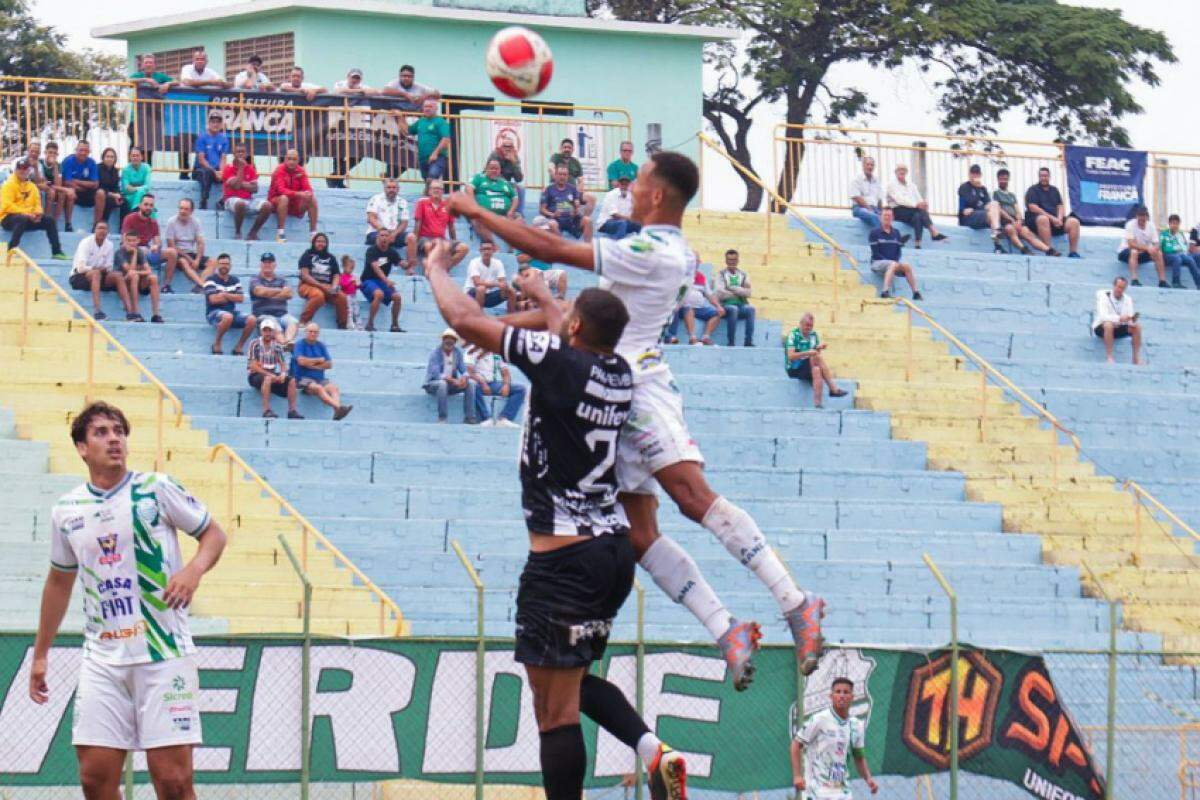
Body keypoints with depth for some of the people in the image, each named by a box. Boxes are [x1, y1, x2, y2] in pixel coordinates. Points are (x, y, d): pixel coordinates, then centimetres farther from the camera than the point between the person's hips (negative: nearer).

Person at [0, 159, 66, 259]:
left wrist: (37, 213, -9)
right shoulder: (9, 185, -4)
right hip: (8, 218, -6)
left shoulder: (32, 186, 17)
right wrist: (25, 213, -23)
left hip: (29, 217, 6)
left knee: (49, 220, -9)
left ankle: (56, 251, -7)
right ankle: (11, 251, -46)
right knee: (22, 220, -39)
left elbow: (37, 203, 16)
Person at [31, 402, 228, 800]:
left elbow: (213, 533, 5)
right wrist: (40, 654, 25)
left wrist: (194, 569, -17)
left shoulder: (156, 488, -2)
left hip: (164, 652, -4)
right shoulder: (66, 510, 10)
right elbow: (59, 581, 23)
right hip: (102, 659, 4)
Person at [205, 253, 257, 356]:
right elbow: (213, 299, -13)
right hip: (214, 313, -5)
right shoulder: (211, 280, -1)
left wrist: (225, 295, -8)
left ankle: (239, 347, -7)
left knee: (252, 320, -21)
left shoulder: (234, 280, 14)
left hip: (232, 312, 5)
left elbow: (241, 298, 4)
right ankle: (217, 344, -19)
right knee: (228, 317, -41)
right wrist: (232, 297, -2)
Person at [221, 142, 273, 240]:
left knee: (267, 205, -20)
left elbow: (255, 189, 3)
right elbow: (236, 185, -17)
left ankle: (253, 233, -9)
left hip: (248, 199, 5)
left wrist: (242, 184, -11)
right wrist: (241, 168, -12)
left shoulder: (250, 168, 10)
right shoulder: (228, 168, -3)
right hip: (232, 199, -5)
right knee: (240, 203, -41)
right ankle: (237, 233, -21)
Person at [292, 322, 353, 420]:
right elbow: (301, 361, -12)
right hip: (303, 379, -4)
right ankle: (337, 406, -54)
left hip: (319, 378, 4)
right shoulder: (300, 344, 4)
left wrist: (313, 365, -4)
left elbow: (329, 364, 10)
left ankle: (337, 412, -50)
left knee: (333, 387, -26)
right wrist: (319, 360, 1)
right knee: (318, 388, -34)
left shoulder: (321, 345, 17)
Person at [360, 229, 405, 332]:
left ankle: (395, 325, 0)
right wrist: (386, 280, -42)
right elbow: (375, 267, -28)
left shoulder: (392, 252, 4)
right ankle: (370, 324, -26)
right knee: (379, 294, -34)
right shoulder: (372, 250, -14)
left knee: (397, 296, -17)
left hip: (383, 281, 5)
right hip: (368, 281, -5)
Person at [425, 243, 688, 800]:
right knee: (573, 680, 24)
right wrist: (542, 296, 50)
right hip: (615, 548, 8)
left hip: (565, 559, -8)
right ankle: (653, 749, 6)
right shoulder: (619, 373, 7)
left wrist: (436, 268, 11)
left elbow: (464, 320, -8)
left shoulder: (560, 361, -13)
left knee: (556, 710, -5)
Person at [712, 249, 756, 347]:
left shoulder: (743, 275, 14)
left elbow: (747, 293, 0)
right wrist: (740, 292, -4)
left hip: (741, 306, 2)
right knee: (733, 309, -36)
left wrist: (731, 288, -9)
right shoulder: (720, 275, 5)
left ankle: (748, 342, -34)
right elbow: (720, 294, -9)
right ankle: (730, 343, -33)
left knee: (750, 309, -30)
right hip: (726, 305, -2)